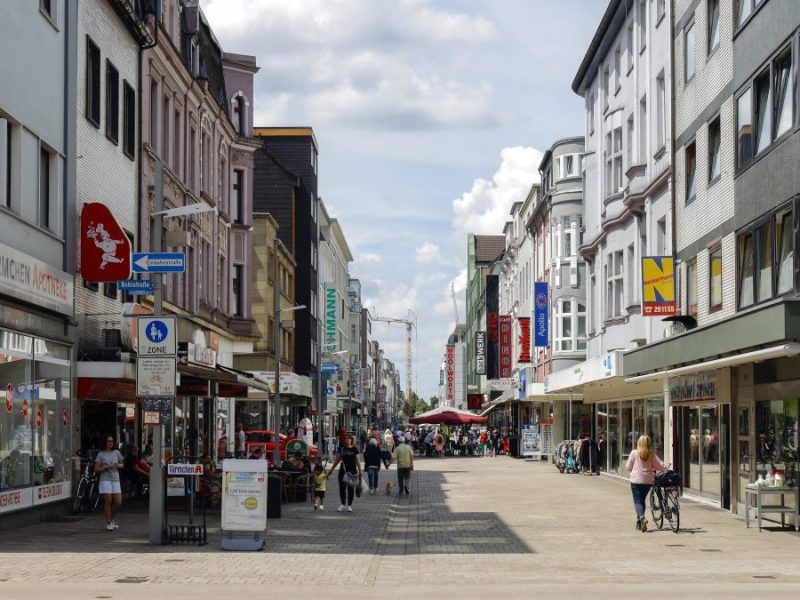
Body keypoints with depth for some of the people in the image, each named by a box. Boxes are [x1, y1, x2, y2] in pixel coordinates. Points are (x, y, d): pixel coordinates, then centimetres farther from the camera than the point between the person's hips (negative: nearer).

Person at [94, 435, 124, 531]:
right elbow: (96, 469, -2)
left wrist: (118, 465, -3)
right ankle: (108, 523, 6)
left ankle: (111, 518, 25)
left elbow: (122, 465, 19)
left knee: (118, 503, -1)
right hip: (105, 480, -4)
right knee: (108, 501, -6)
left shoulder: (116, 452, 9)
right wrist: (105, 467, -17)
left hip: (115, 480, 4)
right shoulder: (101, 454, -1)